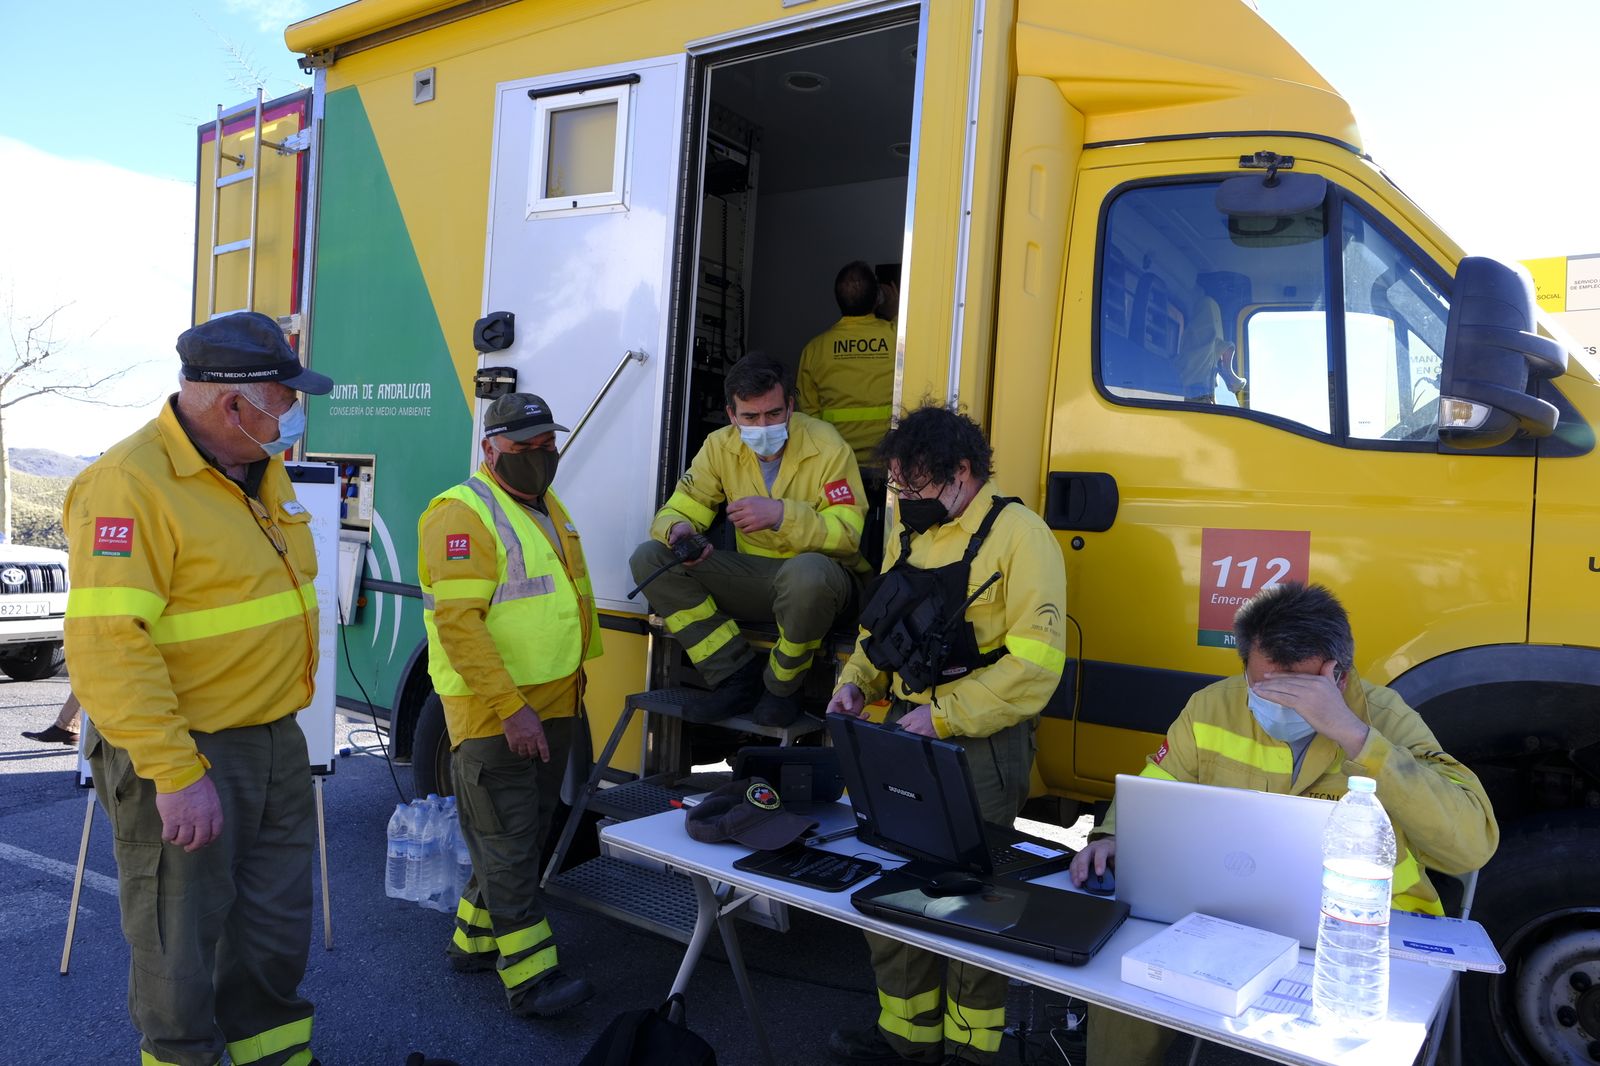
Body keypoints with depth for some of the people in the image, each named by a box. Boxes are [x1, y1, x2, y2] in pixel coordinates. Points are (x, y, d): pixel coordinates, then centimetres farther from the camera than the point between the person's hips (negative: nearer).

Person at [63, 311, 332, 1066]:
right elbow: (108, 647, -26)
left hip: (277, 743, 8)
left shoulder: (262, 470, 7)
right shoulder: (130, 484, -21)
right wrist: (175, 775, -27)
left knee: (277, 925, 21)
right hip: (183, 753, -8)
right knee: (181, 941, 10)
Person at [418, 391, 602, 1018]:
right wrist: (511, 708, -25)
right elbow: (458, 623, -23)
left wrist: (573, 691, 19)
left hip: (554, 707, 9)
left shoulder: (549, 510, 14)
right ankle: (530, 978, 6)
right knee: (508, 847, -1)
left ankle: (473, 940, 33)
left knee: (524, 836, 18)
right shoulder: (463, 514, -14)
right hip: (493, 716, -9)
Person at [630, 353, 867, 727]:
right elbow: (676, 510, 0)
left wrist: (782, 514, -35)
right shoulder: (720, 446, -1)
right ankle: (737, 672, -8)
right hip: (752, 575, 5)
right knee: (649, 559, -11)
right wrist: (677, 529, -26)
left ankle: (781, 685, -11)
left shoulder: (827, 447, -14)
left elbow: (848, 535, -20)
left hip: (825, 576, -5)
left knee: (807, 571, -43)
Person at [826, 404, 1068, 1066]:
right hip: (905, 732, 7)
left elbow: (1034, 664, -19)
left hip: (980, 744, -7)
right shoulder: (911, 530, 11)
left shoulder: (1018, 535, -12)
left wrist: (944, 715, -21)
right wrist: (857, 681, 5)